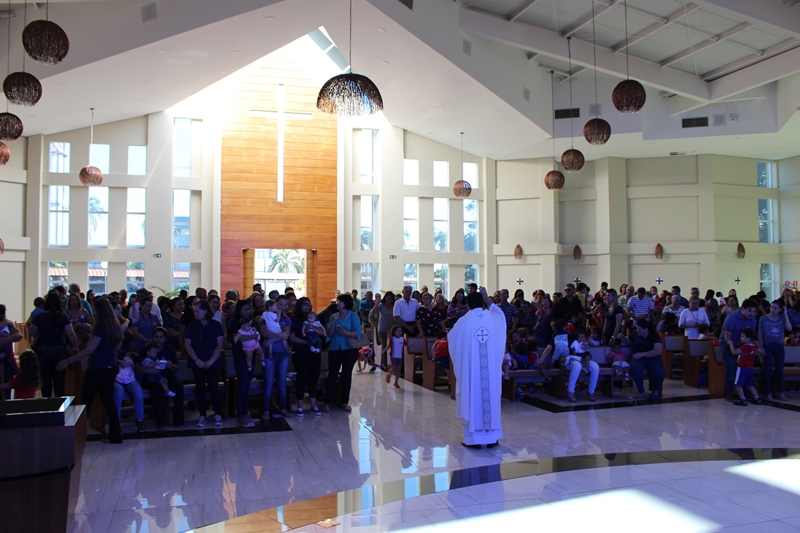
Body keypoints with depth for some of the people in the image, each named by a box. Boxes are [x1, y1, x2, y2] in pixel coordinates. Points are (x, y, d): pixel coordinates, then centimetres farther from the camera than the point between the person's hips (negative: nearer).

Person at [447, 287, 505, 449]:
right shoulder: (494, 318, 1)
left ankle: (473, 438, 9)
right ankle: (492, 437, 14)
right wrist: (487, 298, 31)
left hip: (470, 368, -2)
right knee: (491, 398, 9)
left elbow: (451, 338, 13)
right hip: (491, 368, 2)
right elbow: (499, 312, 27)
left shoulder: (464, 321, -4)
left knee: (472, 400, 4)